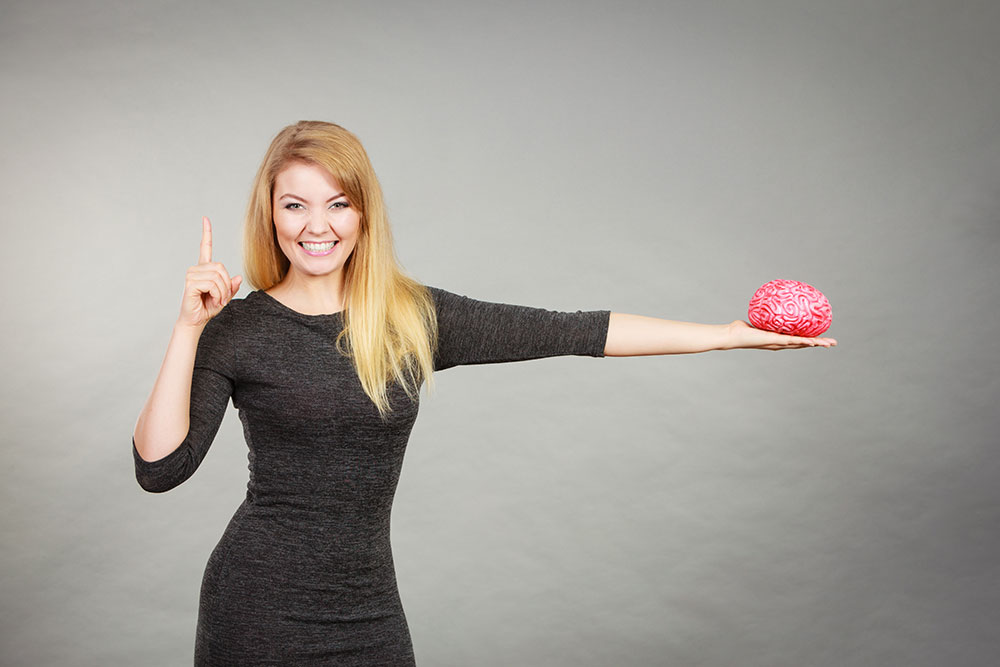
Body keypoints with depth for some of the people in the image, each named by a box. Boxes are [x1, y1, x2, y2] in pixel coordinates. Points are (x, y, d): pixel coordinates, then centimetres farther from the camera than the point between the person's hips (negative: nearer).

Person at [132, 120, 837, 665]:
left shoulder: (414, 317, 2)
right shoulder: (239, 329, -5)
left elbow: (569, 331, 1)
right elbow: (160, 468, -12)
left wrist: (731, 334, 1)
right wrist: (190, 328, -21)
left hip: (370, 609, 3)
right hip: (258, 607, -2)